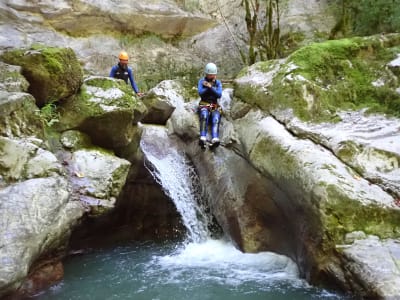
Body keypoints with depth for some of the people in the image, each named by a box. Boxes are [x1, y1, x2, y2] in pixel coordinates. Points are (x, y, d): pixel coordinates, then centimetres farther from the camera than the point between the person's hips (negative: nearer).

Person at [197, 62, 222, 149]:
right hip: (204, 104, -1)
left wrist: (210, 86, -15)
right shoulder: (201, 81, 8)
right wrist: (209, 87, -9)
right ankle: (203, 139, -52)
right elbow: (200, 92, -8)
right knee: (204, 116, -35)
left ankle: (215, 140, -54)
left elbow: (219, 94, -5)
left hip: (215, 106, 1)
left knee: (216, 119, -30)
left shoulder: (218, 82, 11)